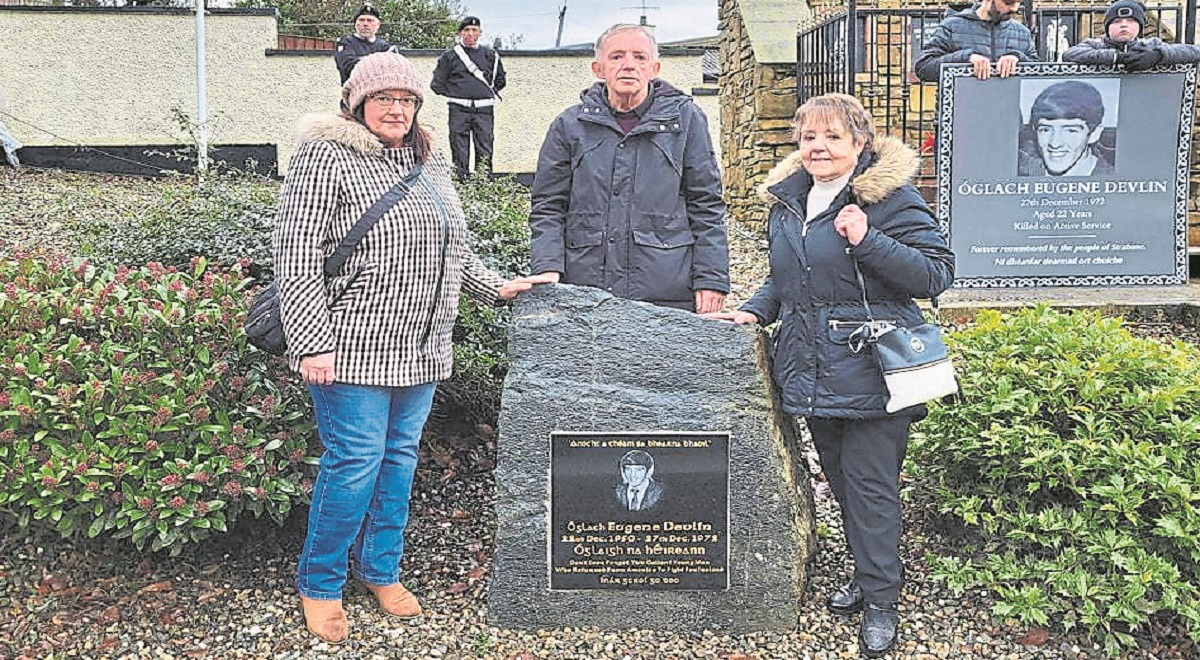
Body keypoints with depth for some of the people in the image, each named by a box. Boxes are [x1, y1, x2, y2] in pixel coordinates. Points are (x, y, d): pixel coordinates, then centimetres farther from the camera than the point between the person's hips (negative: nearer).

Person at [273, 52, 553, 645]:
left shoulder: (430, 165, 15)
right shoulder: (326, 156, -7)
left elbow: (454, 246, 25)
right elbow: (296, 255, -13)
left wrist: (496, 287, 13)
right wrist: (311, 344, -19)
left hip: (420, 350, 7)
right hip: (353, 348, -6)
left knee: (400, 457, 13)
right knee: (355, 463, -5)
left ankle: (381, 569, 30)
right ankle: (319, 585, 15)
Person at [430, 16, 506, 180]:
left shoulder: (490, 55, 11)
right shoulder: (449, 56, 6)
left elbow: (501, 81, 21)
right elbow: (437, 83, 10)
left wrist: (489, 93, 12)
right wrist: (454, 93, 7)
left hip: (484, 109, 1)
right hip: (459, 110, -1)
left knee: (485, 150, -1)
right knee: (459, 150, -2)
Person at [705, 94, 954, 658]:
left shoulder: (891, 197, -10)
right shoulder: (786, 198, 11)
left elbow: (937, 273, -16)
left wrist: (868, 241, -25)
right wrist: (755, 311, 7)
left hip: (870, 373, -7)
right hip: (813, 372, 7)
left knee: (870, 483, 0)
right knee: (838, 476, 17)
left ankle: (879, 599, 16)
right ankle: (866, 573, 35)